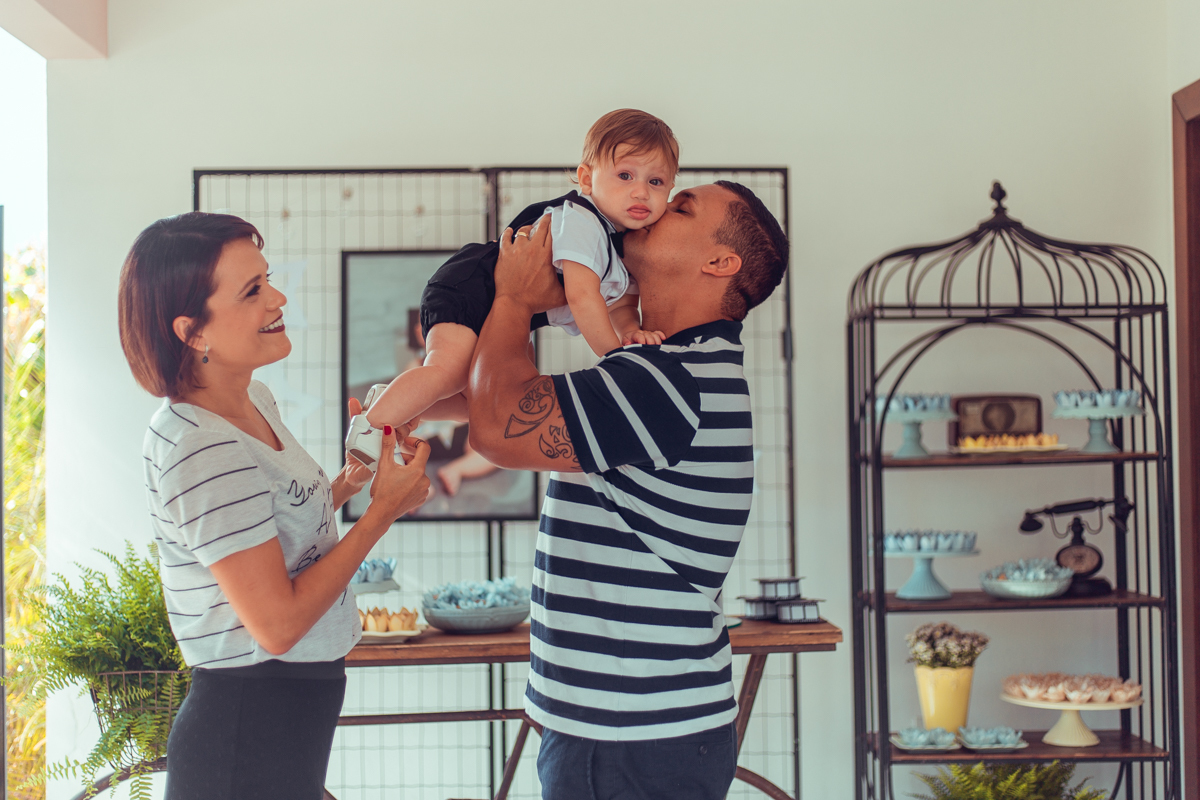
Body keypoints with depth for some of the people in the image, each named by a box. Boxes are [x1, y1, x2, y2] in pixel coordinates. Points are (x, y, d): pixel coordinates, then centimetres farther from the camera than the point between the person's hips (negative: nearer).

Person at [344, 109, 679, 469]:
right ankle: (371, 424, -20)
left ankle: (391, 402, 28)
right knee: (449, 367, -33)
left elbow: (622, 304, 7)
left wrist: (632, 331, -17)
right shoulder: (580, 223, -25)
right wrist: (615, 356, -24)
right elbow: (582, 296, -32)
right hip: (469, 288, -10)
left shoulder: (632, 244, 4)